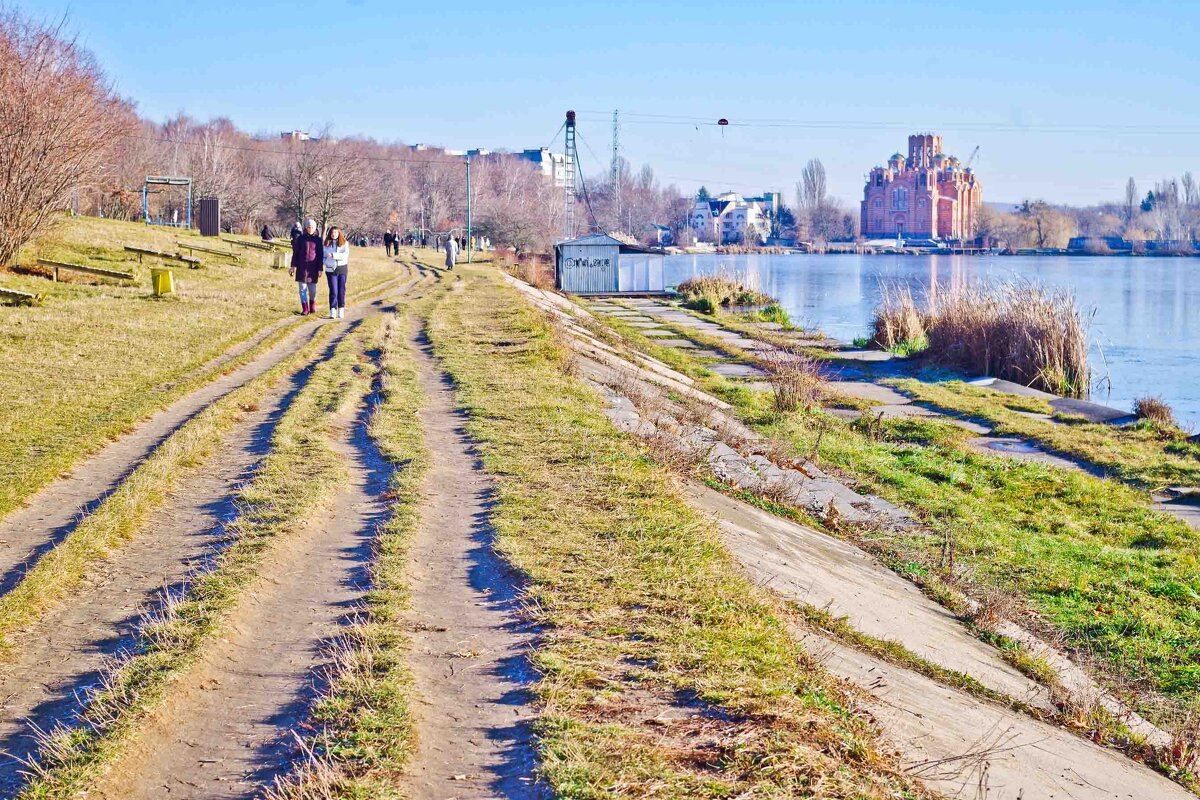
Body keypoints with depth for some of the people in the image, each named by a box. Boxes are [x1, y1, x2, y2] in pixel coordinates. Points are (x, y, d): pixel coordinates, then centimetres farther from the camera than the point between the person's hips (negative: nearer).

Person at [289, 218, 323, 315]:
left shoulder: (318, 240, 4)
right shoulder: (300, 238, 3)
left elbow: (320, 255, 5)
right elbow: (295, 253, 6)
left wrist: (320, 269, 1)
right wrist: (293, 266, 2)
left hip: (313, 267, -1)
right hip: (301, 267, 1)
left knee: (312, 289, -1)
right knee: (302, 288, -1)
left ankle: (312, 306, 24)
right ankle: (305, 309, 6)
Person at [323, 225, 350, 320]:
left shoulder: (344, 243, 2)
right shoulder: (326, 244, 9)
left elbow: (345, 255, -12)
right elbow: (324, 257, 14)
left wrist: (333, 255, -21)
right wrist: (327, 263, -7)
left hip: (342, 269, 0)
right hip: (331, 269, 0)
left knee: (341, 291, 3)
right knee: (333, 291, -7)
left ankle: (341, 311, 12)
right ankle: (332, 312, -10)